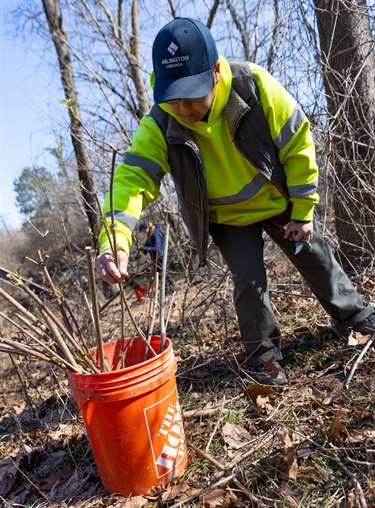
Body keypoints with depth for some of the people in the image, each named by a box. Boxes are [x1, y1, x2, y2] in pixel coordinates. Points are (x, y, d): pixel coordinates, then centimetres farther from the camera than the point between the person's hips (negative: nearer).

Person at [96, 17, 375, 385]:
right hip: (227, 218, -1)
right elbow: (133, 177, -35)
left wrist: (303, 211, -13)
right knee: (249, 281, -7)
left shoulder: (254, 86, -28)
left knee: (316, 257, 14)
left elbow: (297, 144, -18)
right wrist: (115, 240, -54)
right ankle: (263, 352, 21)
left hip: (278, 200, 1)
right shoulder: (160, 126, -27)